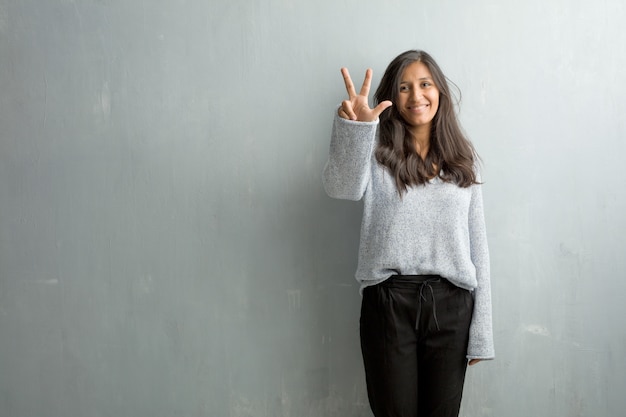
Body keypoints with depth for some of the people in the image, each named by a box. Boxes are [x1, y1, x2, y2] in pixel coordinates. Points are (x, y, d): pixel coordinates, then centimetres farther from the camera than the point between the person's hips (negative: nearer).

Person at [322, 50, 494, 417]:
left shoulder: (463, 162, 10)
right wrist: (354, 128, -41)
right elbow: (343, 188, -21)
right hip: (389, 301, -2)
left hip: (451, 303, 2)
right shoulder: (377, 154, 3)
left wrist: (481, 332, 4)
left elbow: (478, 245, 8)